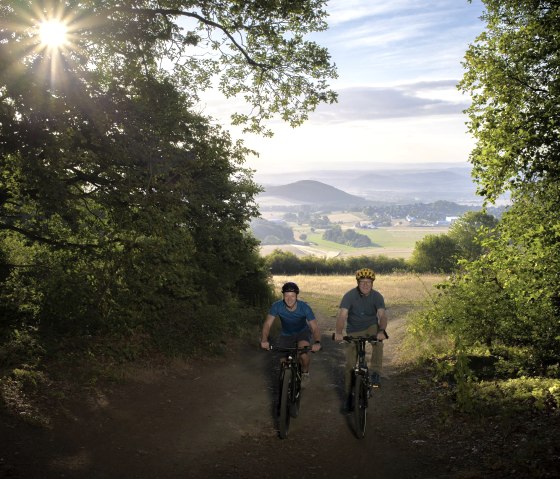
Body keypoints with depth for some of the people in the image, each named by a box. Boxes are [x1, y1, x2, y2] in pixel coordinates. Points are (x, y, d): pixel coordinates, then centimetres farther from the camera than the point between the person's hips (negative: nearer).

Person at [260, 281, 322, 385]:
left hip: (302, 332, -2)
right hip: (286, 334, 2)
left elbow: (315, 327, -32)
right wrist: (264, 340, -48)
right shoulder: (277, 306, -27)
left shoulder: (304, 307, -30)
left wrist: (317, 342, -51)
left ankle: (305, 373, 3)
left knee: (303, 353, -28)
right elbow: (268, 324, -30)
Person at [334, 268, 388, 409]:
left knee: (379, 340, -35)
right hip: (354, 331, 0)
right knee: (350, 364, -2)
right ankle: (349, 395, 15)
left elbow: (382, 315, -26)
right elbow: (342, 315, -30)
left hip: (372, 327, 1)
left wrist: (382, 330, -46)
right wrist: (338, 332, -47)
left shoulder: (377, 296, -14)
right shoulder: (350, 296, -19)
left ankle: (375, 373, -25)